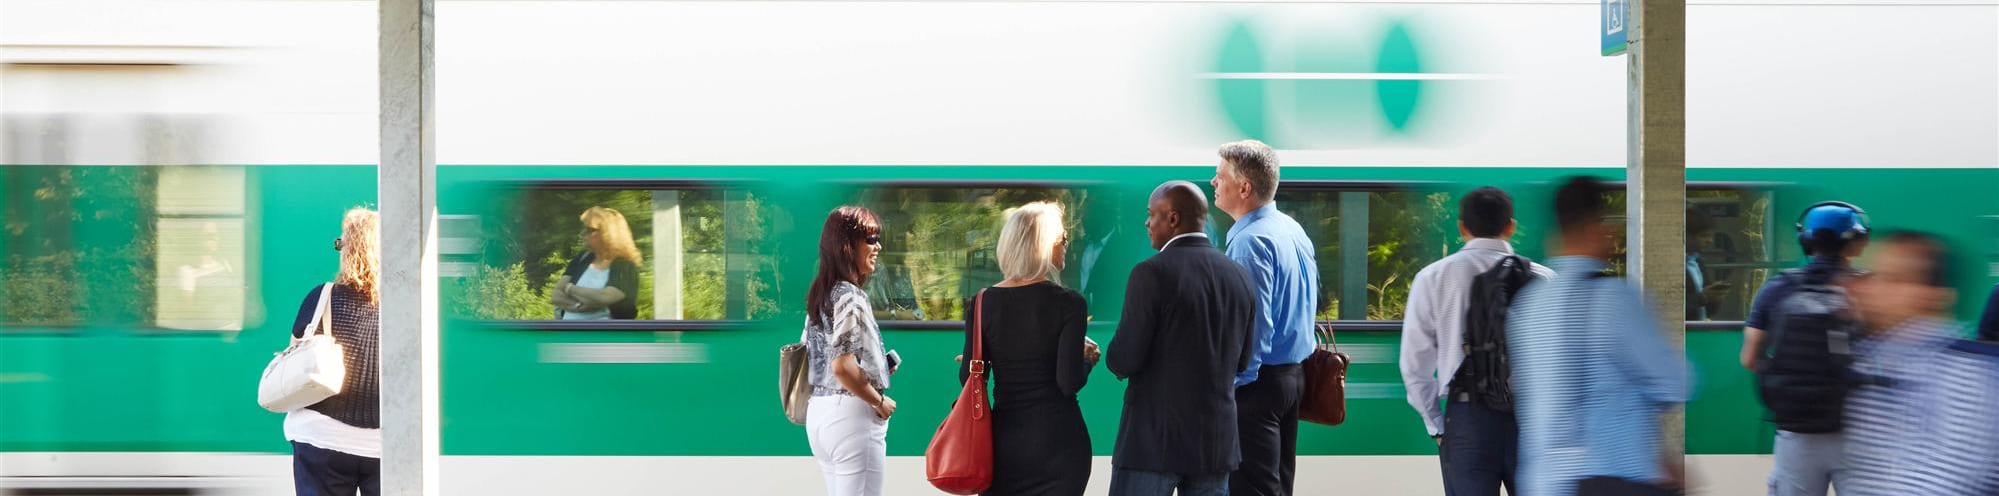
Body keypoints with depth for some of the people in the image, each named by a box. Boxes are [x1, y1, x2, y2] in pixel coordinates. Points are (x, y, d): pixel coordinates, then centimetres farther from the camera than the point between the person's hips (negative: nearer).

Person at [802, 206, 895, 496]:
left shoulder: (820, 294, 12)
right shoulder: (850, 296, -15)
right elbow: (842, 366, -23)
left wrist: (878, 368, 15)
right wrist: (880, 402, -11)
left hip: (820, 411, 9)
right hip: (851, 415, -9)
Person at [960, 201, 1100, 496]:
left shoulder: (982, 304, 0)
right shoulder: (1068, 303, -10)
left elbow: (969, 378, 2)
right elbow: (1070, 383, -14)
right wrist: (1087, 358, 5)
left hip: (1003, 438, 4)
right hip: (1057, 439, -3)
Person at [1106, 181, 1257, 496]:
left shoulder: (1152, 273, -13)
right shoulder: (1239, 276, 6)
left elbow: (1123, 362, -14)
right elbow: (1241, 361, 13)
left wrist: (1116, 358, 7)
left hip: (1156, 438, -6)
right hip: (1218, 440, 6)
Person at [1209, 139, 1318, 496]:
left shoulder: (1250, 241, -19)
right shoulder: (1294, 230, 10)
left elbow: (1254, 324, -23)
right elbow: (1312, 302, 19)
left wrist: (1231, 384, -17)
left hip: (1258, 381, -9)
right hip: (1295, 373, 9)